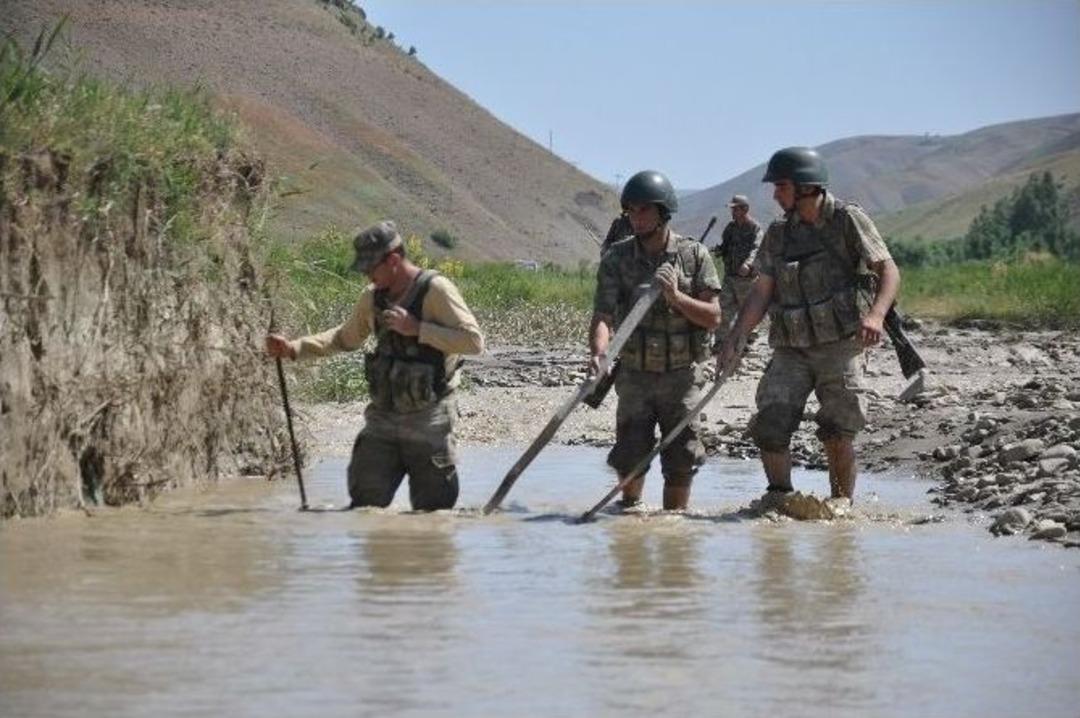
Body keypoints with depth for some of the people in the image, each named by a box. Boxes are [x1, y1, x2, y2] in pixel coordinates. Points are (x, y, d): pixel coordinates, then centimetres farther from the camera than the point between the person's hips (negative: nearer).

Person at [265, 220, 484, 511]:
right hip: (383, 417, 6)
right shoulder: (373, 296, 9)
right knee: (364, 502, 0)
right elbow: (346, 338, 26)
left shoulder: (436, 290, -12)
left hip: (428, 420, -6)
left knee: (432, 511, 2)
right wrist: (293, 348, 15)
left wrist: (417, 328, -22)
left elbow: (474, 341, -19)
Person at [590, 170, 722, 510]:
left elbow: (713, 317, -4)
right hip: (635, 376, 0)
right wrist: (599, 353, -31)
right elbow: (603, 314, -12)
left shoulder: (694, 255, -2)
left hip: (682, 376, 0)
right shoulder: (617, 259, -2)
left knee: (681, 462, 1)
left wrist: (676, 297, -21)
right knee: (630, 457, -1)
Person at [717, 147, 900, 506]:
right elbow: (761, 292, 11)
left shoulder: (847, 220, -3)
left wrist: (875, 316, -26)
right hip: (791, 350, 4)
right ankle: (779, 499, 3)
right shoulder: (778, 234, 11)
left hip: (838, 346, -4)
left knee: (838, 436, -4)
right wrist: (734, 342, 1)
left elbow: (888, 270, -9)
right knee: (770, 425, -11)